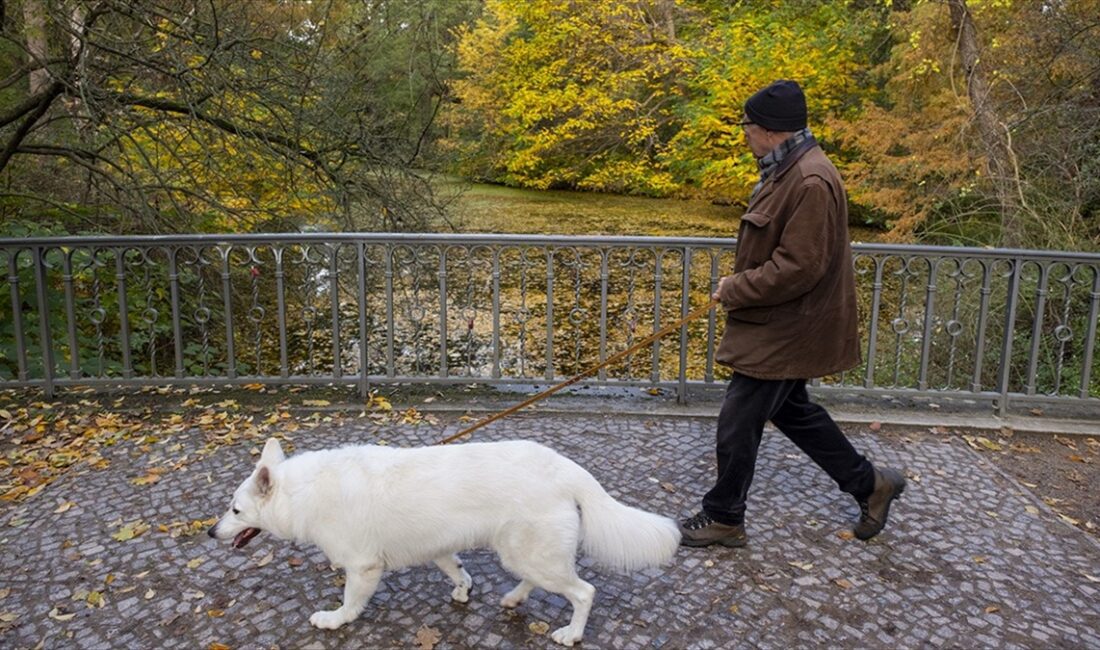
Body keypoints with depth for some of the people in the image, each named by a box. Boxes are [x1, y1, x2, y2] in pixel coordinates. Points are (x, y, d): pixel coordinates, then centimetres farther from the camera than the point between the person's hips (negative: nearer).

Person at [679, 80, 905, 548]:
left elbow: (797, 268, -27)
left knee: (738, 423, 0)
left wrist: (734, 290, -17)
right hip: (778, 326, 11)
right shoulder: (787, 171, 10)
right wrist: (739, 284, 8)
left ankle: (723, 518, 19)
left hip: (785, 331, -11)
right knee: (792, 411, 21)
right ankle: (869, 483, 35)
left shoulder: (812, 182, -24)